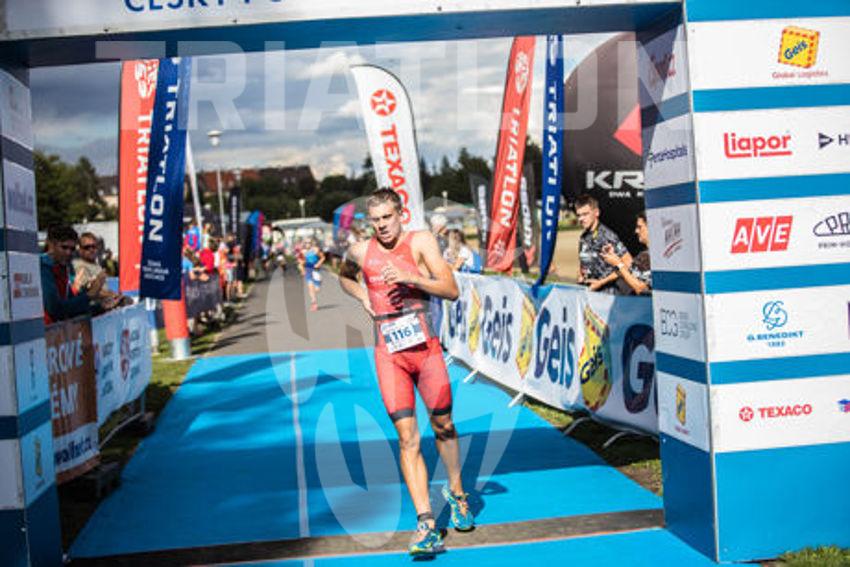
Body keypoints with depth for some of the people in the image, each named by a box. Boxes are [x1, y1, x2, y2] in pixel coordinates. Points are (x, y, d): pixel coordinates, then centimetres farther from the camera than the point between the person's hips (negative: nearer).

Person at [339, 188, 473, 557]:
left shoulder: (420, 241, -4)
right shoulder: (361, 252, 4)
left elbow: (452, 291, -11)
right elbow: (344, 277, 28)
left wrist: (408, 277, -23)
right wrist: (362, 297, 8)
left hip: (426, 347, -1)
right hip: (389, 354, 1)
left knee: (443, 426, 12)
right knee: (407, 438, -7)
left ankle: (456, 492, 38)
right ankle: (426, 525, -8)